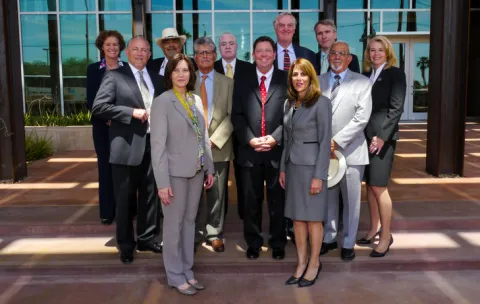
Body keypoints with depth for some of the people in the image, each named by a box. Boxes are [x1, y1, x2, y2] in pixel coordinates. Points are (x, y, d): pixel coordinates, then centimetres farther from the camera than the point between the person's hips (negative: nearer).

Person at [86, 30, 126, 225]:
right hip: (102, 126, 0)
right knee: (105, 168, 2)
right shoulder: (93, 69, 4)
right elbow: (90, 101, -1)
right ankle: (107, 211, 9)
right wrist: (106, 119, -14)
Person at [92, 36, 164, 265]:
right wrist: (132, 112, -17)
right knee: (125, 199, 6)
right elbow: (98, 108, -12)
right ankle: (126, 245, 20)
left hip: (153, 145, 5)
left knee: (150, 196, 14)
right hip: (127, 147, -5)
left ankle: (146, 238, 29)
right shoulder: (114, 76, -3)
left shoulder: (157, 80, 14)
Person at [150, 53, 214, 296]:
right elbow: (158, 145, -14)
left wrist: (209, 168, 9)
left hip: (196, 171, 6)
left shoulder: (196, 100, 8)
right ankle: (175, 276, 18)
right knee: (174, 225, 5)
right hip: (175, 173, -6)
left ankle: (187, 271, 26)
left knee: (189, 221, 14)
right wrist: (162, 182, -17)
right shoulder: (162, 102, -11)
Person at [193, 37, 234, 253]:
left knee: (217, 193, 6)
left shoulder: (226, 82, 8)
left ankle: (214, 234, 17)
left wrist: (214, 139, -10)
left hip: (219, 146, 0)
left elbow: (231, 115, 1)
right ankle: (196, 233, 18)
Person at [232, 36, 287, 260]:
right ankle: (253, 243, 22)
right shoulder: (244, 83, 12)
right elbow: (237, 115, 5)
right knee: (251, 200, 8)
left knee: (278, 199, 7)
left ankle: (278, 243, 20)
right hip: (250, 150, 2)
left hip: (278, 150, -2)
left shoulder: (286, 80, 4)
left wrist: (275, 138, -14)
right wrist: (250, 139, -9)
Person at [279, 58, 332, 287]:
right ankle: (301, 263, 21)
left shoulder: (321, 103, -11)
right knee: (296, 217, 10)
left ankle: (314, 264, 19)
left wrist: (319, 176, -17)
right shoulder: (289, 103, 9)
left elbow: (325, 141, -14)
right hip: (292, 165, 7)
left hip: (311, 165, -6)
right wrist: (283, 168, 10)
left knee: (312, 218, 4)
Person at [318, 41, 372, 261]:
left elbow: (362, 117, -8)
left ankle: (348, 243, 19)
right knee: (327, 198, 10)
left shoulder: (362, 83, 1)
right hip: (322, 150, 3)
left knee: (351, 200, 5)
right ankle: (328, 238, 25)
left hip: (350, 150, -2)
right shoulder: (318, 82, 11)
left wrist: (337, 140, -15)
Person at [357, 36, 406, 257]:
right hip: (365, 135, 6)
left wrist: (382, 135, -17)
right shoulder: (366, 74, 14)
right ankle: (373, 229, 24)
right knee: (369, 185, 11)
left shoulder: (395, 74, -2)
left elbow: (396, 108, -10)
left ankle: (386, 235, 5)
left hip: (382, 136, -6)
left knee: (379, 187, -7)